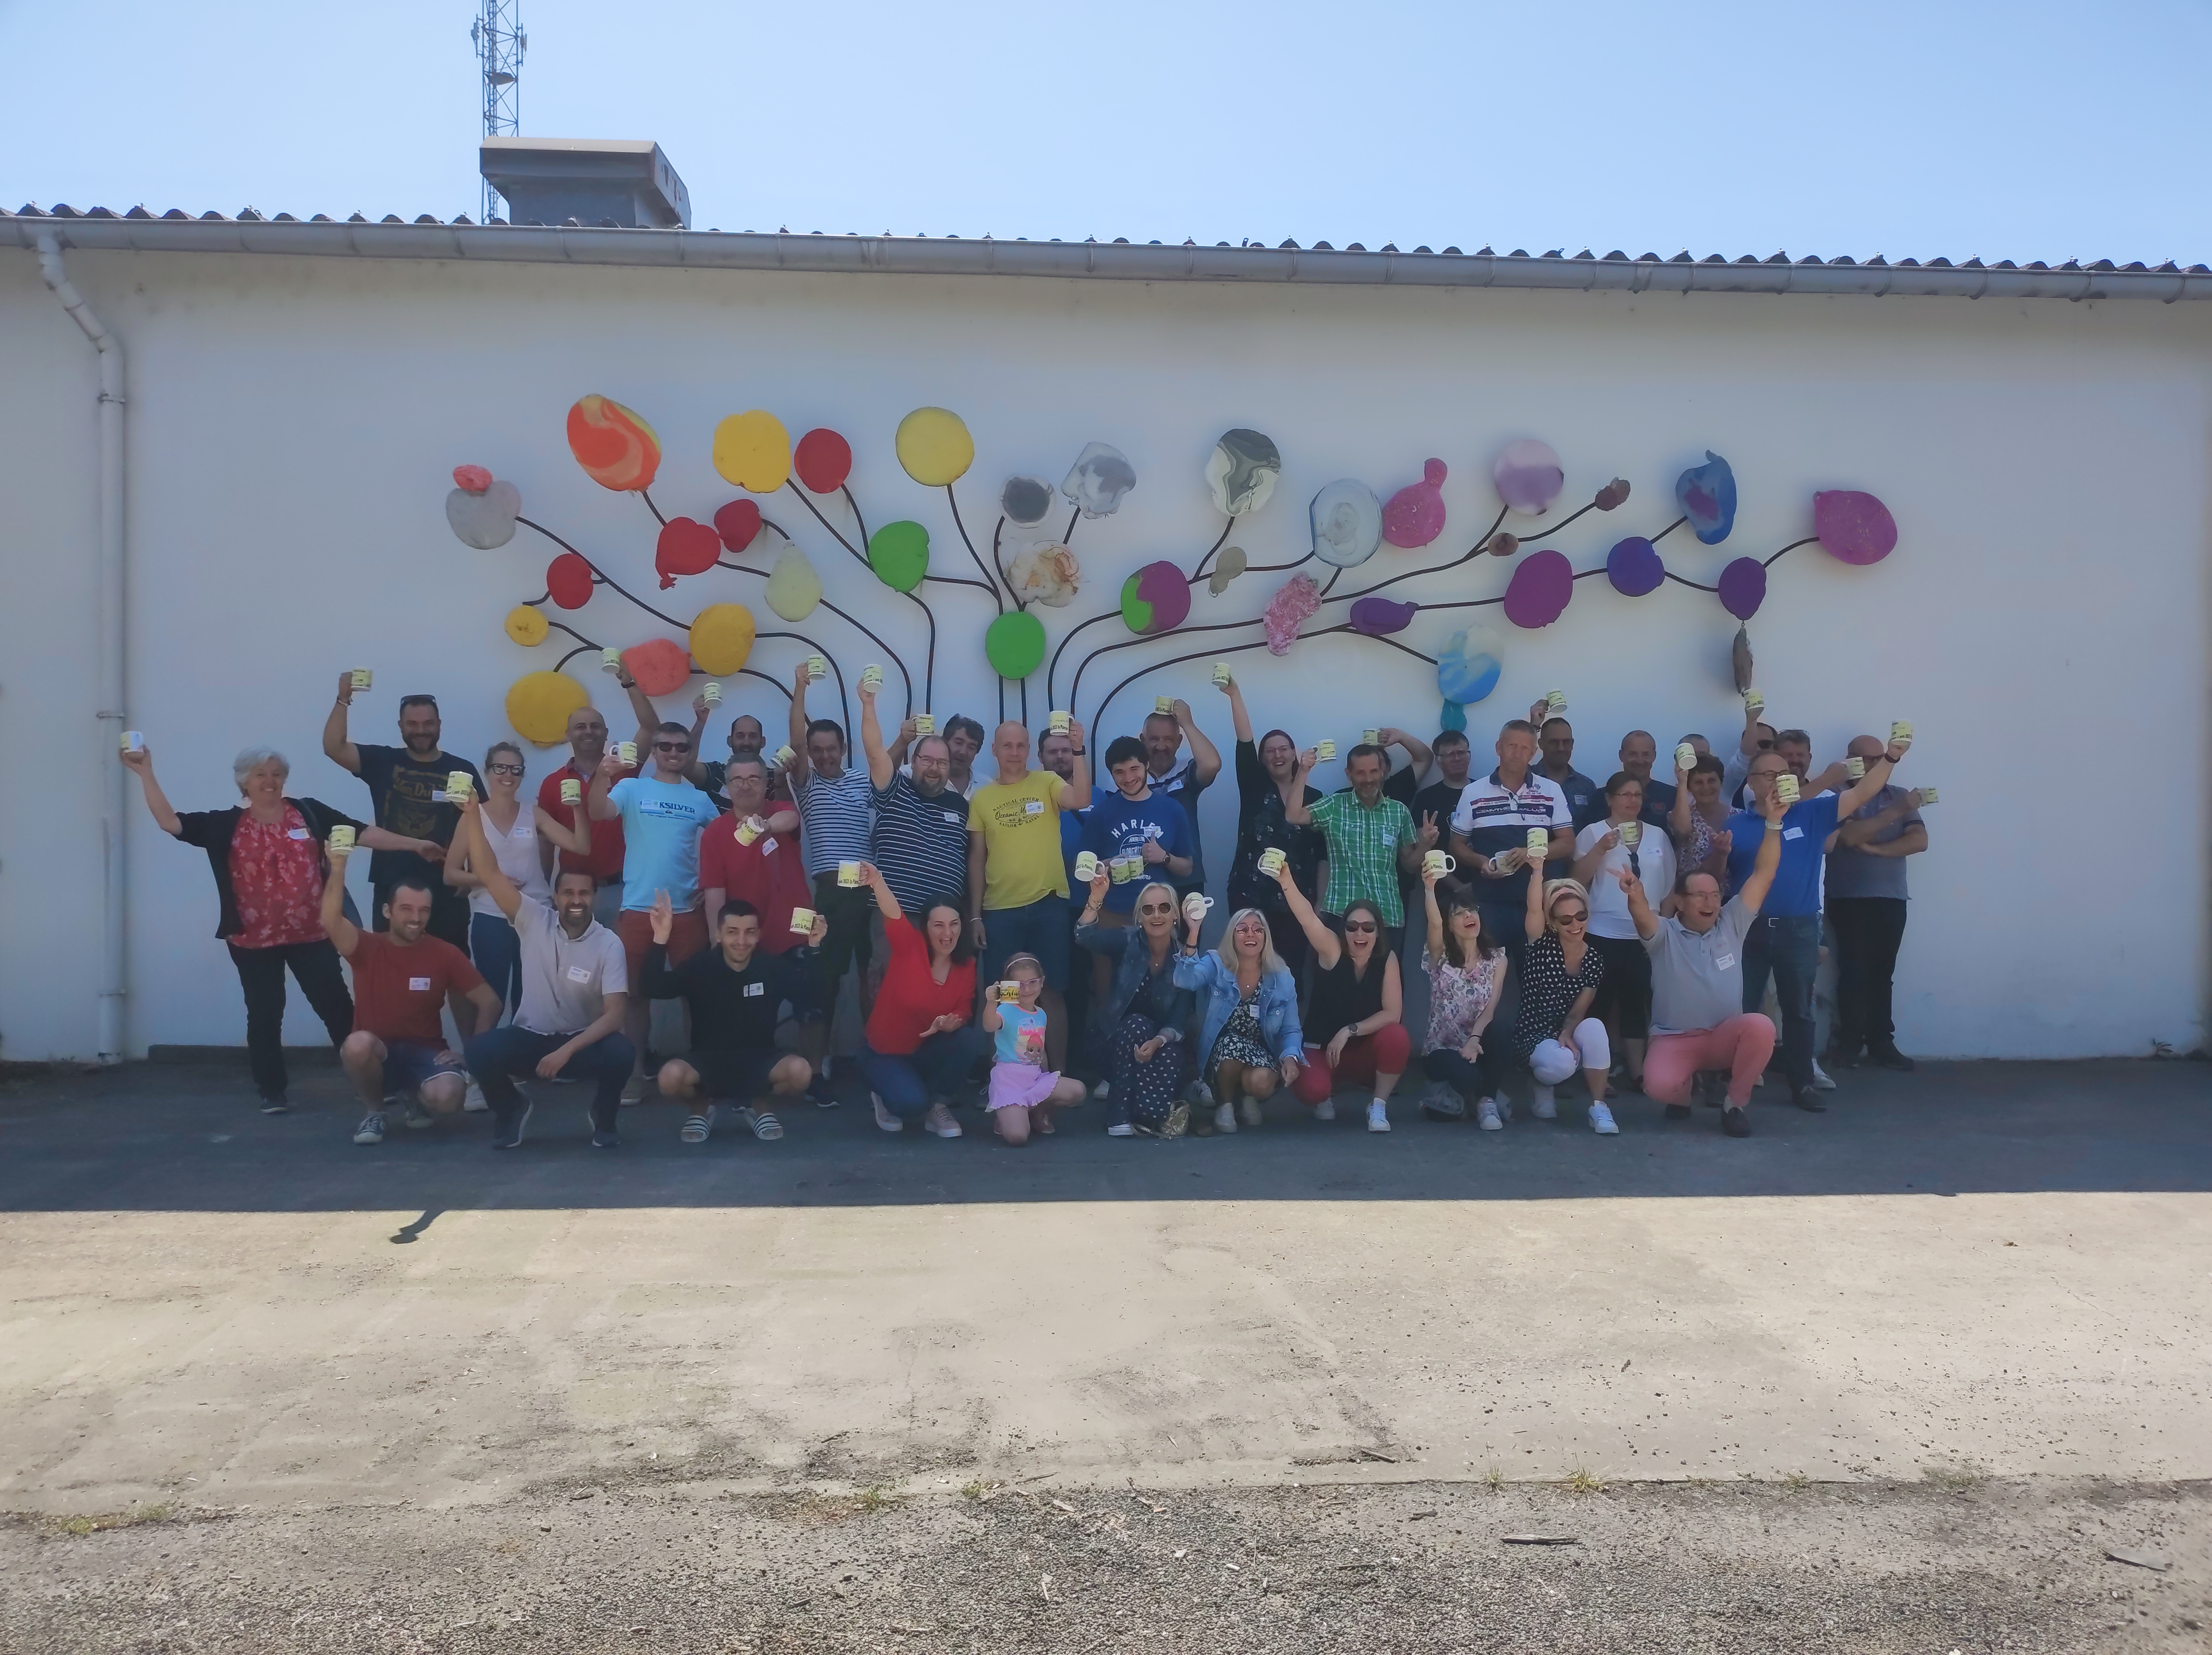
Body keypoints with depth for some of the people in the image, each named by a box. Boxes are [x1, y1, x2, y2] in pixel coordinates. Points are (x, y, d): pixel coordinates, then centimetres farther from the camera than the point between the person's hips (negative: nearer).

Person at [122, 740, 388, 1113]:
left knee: (337, 1007, 1)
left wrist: (416, 844, -4)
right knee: (264, 1016, 7)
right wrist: (145, 774, -7)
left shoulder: (308, 813, 2)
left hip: (310, 934, -1)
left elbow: (362, 832, 0)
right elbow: (170, 822, -2)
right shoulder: (226, 826, 3)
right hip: (254, 940, 1)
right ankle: (273, 1091, 18)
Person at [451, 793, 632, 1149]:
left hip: (582, 1040, -1)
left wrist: (566, 1051, -29)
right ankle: (511, 1109, 6)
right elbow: (489, 873, -16)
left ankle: (603, 1117, 1)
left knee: (620, 1053, -33)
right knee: (480, 1050, -28)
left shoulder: (609, 945, -11)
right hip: (529, 1036, 1)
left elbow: (614, 1014, -17)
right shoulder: (534, 920, -7)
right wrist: (473, 815, -27)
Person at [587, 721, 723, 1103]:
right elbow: (598, 813, -17)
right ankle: (636, 1071, 14)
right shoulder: (632, 788, 1)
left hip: (687, 909, 2)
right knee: (636, 990, 5)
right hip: (638, 907, -1)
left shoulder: (700, 799, 8)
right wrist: (602, 776, -33)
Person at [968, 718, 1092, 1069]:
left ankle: (1056, 1074, 13)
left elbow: (1081, 800, -18)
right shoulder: (981, 798, 6)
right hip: (999, 910, 1)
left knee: (1050, 991, 4)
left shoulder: (1047, 782, 2)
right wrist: (975, 915, 4)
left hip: (1048, 904, -1)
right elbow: (977, 858, 7)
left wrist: (1078, 751, -27)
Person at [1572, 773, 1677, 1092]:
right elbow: (1579, 880, -9)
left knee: (1637, 1003, 4)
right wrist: (1601, 848, -19)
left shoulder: (1658, 836, 11)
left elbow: (1669, 887, 14)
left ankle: (1637, 1071, 8)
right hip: (1603, 935, -3)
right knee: (1601, 1002, 0)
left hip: (1645, 936, 3)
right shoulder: (1592, 833, 1)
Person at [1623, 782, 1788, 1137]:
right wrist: (1636, 898, -54)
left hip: (1726, 1034, 2)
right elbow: (1643, 918, -30)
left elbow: (1762, 874, -4)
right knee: (1659, 1085, -32)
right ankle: (1683, 1089, 10)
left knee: (1761, 1028, -32)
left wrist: (1773, 823, -14)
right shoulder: (1664, 934, -5)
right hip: (1674, 1039, -2)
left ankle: (1735, 1104, -8)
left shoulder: (1732, 925, 3)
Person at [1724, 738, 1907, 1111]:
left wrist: (1890, 758, -14)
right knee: (1740, 1010, 5)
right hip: (1749, 930, -1)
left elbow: (1860, 794, -2)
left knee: (1799, 1011, 10)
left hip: (1799, 930, 1)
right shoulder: (1737, 824, 3)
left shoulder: (1811, 814, 4)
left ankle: (1802, 1085, 19)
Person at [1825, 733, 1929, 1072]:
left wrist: (1875, 848, -11)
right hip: (1849, 899, -4)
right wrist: (1896, 812, -19)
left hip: (1891, 898, 4)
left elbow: (1919, 841, 1)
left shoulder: (1899, 796, 11)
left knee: (1882, 973, 5)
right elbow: (1850, 836, -16)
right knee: (1854, 971, -7)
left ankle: (1881, 1044, 9)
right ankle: (1850, 1043, -3)